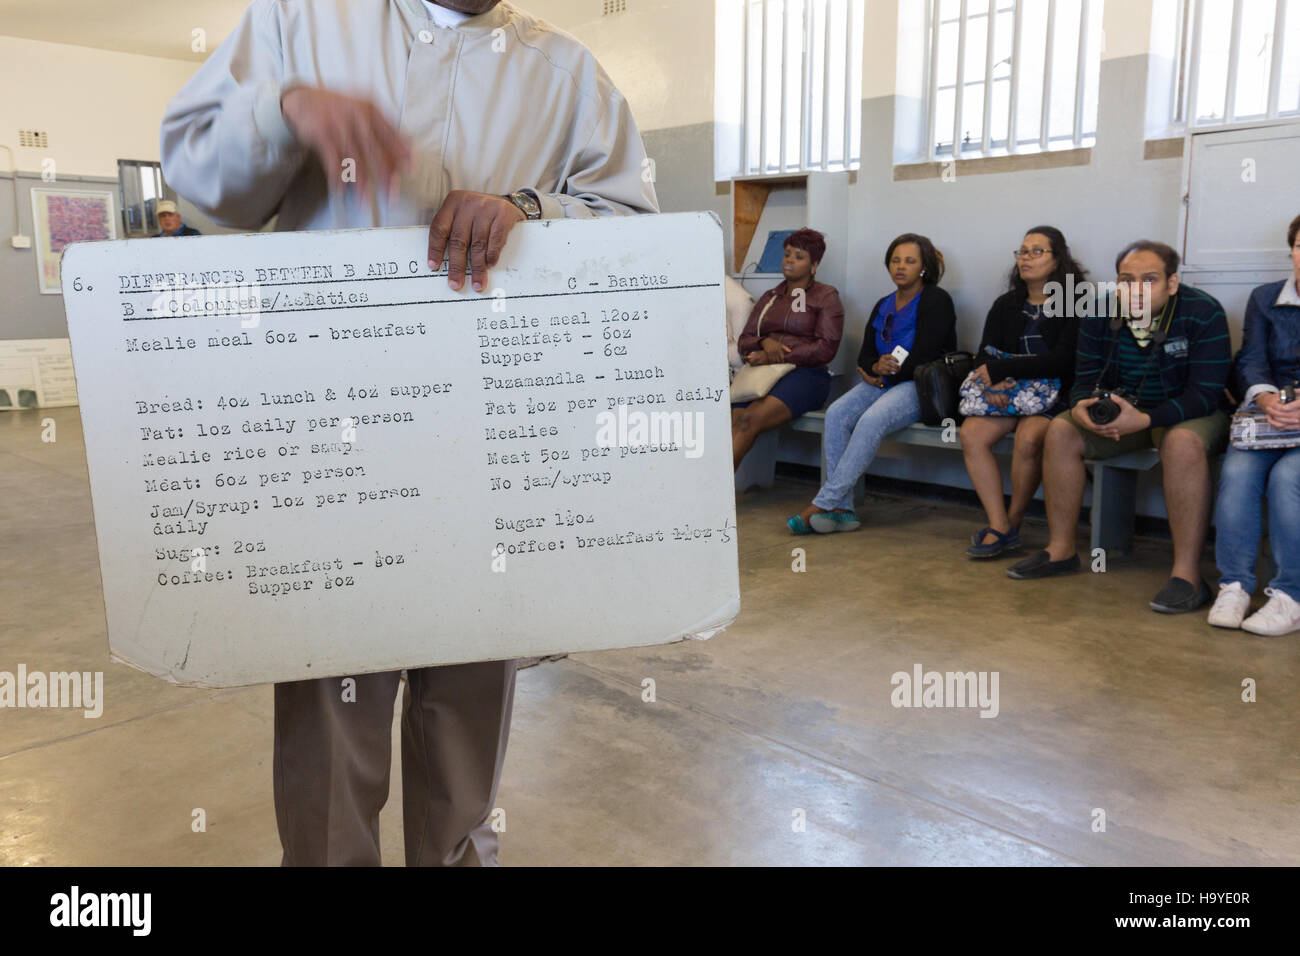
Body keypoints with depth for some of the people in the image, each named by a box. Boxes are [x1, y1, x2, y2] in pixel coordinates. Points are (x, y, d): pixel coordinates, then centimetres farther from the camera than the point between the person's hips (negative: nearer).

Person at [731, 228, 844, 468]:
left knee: (750, 420, -32)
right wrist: (764, 343, -4)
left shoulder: (825, 296, 9)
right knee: (732, 422, -28)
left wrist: (775, 357, -10)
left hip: (805, 375, -5)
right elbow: (743, 341, 20)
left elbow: (826, 348, -4)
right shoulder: (769, 297, 25)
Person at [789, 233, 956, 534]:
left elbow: (922, 358, -11)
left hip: (919, 386, -7)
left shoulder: (936, 300, -2)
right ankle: (842, 509, -25)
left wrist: (885, 377, -6)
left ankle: (823, 504, -33)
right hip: (881, 383, 7)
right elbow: (864, 356, 15)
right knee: (836, 414, -23)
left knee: (871, 421, -34)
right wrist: (876, 367, -9)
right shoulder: (883, 306, 20)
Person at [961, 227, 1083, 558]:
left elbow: (1062, 360, -15)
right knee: (971, 433, -24)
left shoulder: (1075, 304, -3)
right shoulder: (1006, 305, 15)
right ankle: (999, 527, -21)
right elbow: (985, 354, 7)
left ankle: (1013, 524, -14)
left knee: (1028, 438, -34)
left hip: (1054, 396, -5)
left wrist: (1000, 369, -19)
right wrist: (992, 381, -18)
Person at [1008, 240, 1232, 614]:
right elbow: (1086, 377, -2)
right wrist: (1081, 407, -28)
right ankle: (1061, 550, -6)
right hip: (1122, 409, 5)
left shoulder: (1203, 313, -20)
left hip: (1189, 414, -5)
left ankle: (1188, 573, -33)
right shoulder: (1099, 314, -7)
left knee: (1182, 442, -37)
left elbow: (1206, 393, -24)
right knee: (1060, 430, -15)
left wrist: (1144, 419, -40)